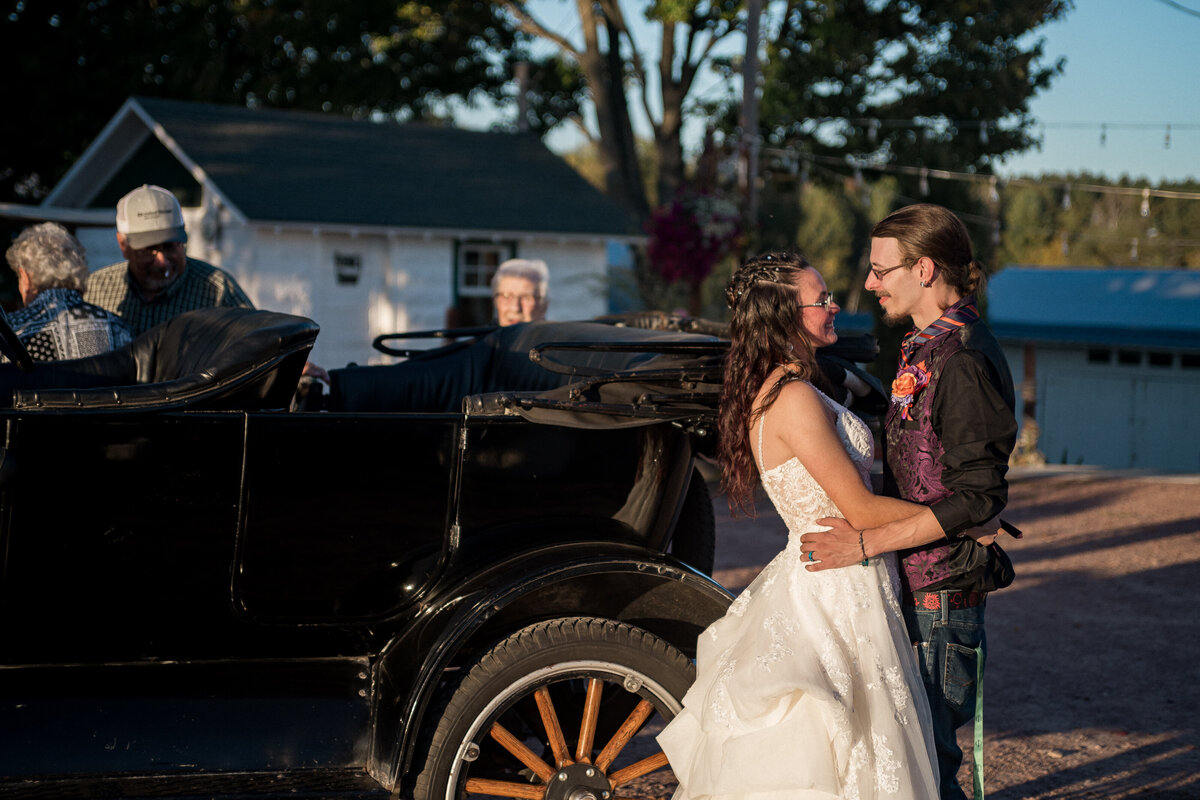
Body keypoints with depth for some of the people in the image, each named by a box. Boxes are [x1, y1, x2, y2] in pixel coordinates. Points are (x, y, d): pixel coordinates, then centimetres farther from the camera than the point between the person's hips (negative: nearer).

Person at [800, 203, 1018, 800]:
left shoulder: (964, 361, -18)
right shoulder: (928, 348, 14)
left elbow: (978, 495, -23)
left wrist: (866, 542, -22)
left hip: (939, 596, -10)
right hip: (913, 588, 10)